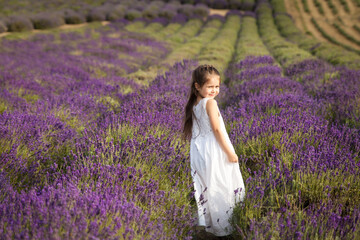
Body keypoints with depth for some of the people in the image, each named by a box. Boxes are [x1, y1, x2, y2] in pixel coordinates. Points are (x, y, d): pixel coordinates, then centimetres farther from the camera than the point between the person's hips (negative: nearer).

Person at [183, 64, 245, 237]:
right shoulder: (210, 102, -12)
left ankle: (208, 223, 16)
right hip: (215, 151, -7)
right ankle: (225, 227, 8)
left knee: (205, 187, 11)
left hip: (198, 152, 7)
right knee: (220, 188, 1)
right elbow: (217, 129, -16)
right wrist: (230, 152, -13)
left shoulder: (192, 106, 11)